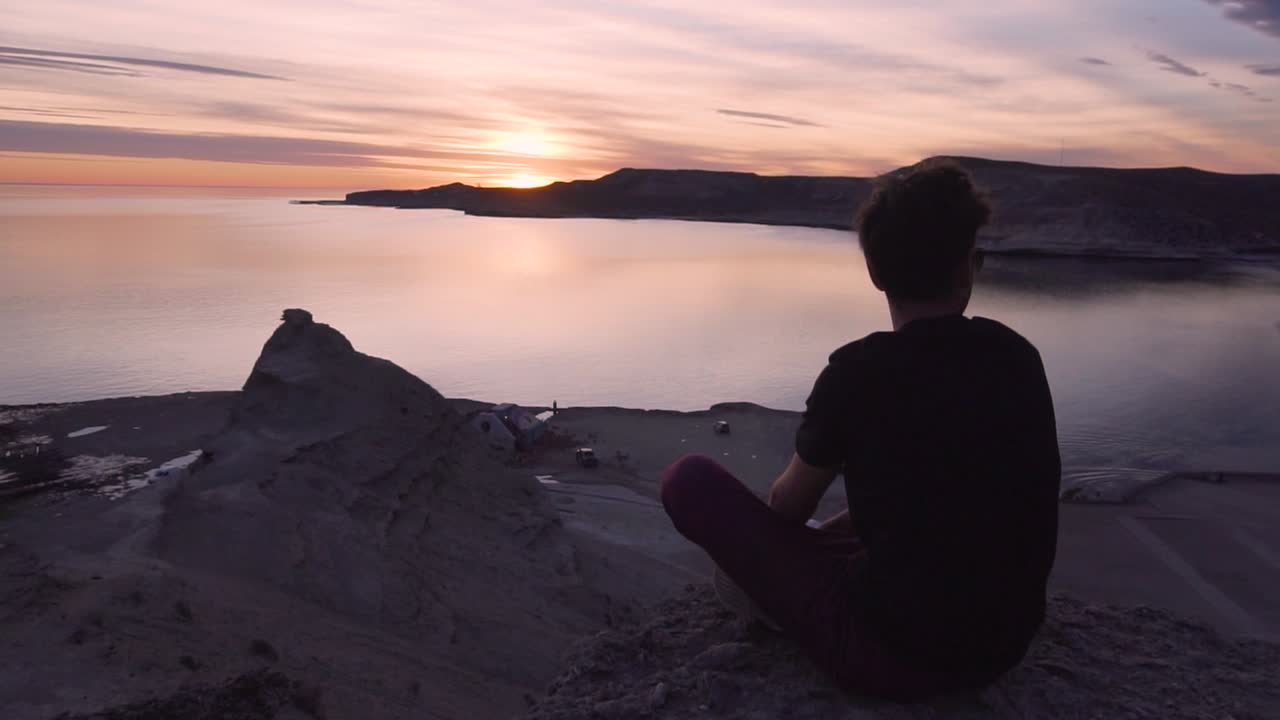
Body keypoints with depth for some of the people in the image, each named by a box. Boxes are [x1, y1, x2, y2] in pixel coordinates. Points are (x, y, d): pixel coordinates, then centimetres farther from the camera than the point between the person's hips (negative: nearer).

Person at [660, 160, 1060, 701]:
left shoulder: (859, 371, -17)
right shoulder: (1018, 357, -1)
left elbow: (789, 506, -1)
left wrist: (808, 539, 24)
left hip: (893, 654, -6)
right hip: (1007, 643, 7)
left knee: (689, 479, -1)